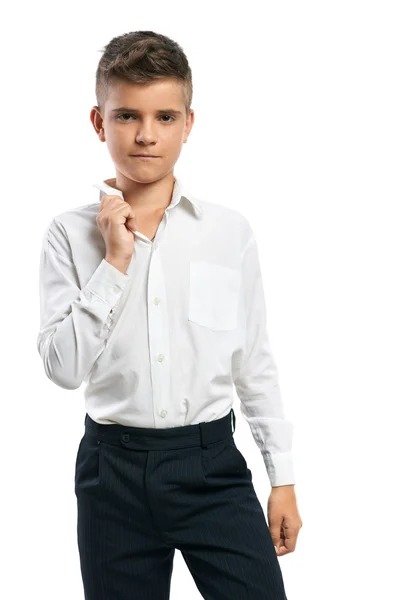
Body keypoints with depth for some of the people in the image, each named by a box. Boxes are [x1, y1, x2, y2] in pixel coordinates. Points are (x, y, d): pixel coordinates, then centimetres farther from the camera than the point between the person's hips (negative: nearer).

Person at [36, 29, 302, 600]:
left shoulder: (231, 231, -1)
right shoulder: (71, 234, -2)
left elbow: (256, 364, 5)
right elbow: (63, 367, -10)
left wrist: (283, 478, 6)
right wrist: (114, 260, -14)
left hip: (212, 464, 0)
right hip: (114, 468, 0)